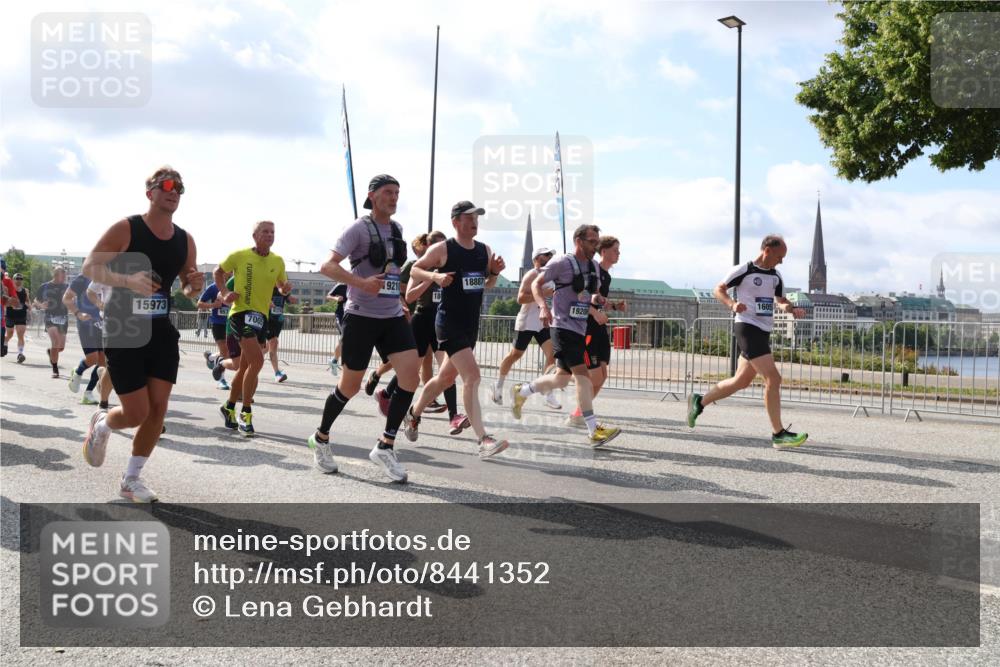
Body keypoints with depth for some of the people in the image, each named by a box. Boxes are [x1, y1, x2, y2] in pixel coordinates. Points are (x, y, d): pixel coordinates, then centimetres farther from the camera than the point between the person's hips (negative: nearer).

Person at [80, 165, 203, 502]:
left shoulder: (185, 241, 4)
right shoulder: (125, 229, -11)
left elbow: (188, 290, 15)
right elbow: (90, 267, -10)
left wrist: (195, 286, -10)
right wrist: (127, 280, -27)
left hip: (162, 331, 5)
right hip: (124, 331, -5)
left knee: (158, 408, 0)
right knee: (137, 413, -6)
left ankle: (131, 480, 17)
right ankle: (101, 424, 31)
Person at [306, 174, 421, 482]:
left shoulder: (397, 229, 12)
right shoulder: (359, 228, -8)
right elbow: (327, 266, -15)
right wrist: (361, 282, -26)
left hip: (393, 316, 6)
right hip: (361, 316, -5)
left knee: (411, 374, -13)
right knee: (350, 385, 3)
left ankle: (385, 446, -4)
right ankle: (321, 438, 29)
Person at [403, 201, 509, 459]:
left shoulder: (485, 250, 9)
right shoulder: (442, 249, -8)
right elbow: (414, 270, 1)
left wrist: (495, 272, -1)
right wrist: (435, 276, -18)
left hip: (471, 324, 7)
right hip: (449, 323, -7)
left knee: (446, 377, 20)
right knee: (472, 376, -19)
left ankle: (414, 413, 43)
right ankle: (483, 440, -22)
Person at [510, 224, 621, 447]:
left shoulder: (594, 266, 13)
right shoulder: (563, 263, -10)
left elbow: (595, 293, 23)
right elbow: (536, 284, -7)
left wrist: (597, 299, -2)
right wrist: (543, 306, -24)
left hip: (580, 328, 9)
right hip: (563, 326, -9)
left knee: (562, 378, 14)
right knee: (581, 373, -15)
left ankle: (521, 392, 35)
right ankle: (594, 430, -14)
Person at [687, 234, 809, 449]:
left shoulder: (776, 276, 15)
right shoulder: (743, 270, -7)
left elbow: (780, 300, 24)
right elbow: (718, 290, -3)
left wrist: (792, 309, 2)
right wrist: (732, 304, -22)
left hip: (763, 332, 9)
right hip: (747, 328, -9)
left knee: (742, 381, 15)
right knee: (773, 378, -16)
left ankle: (699, 402, 32)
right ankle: (778, 434, -11)